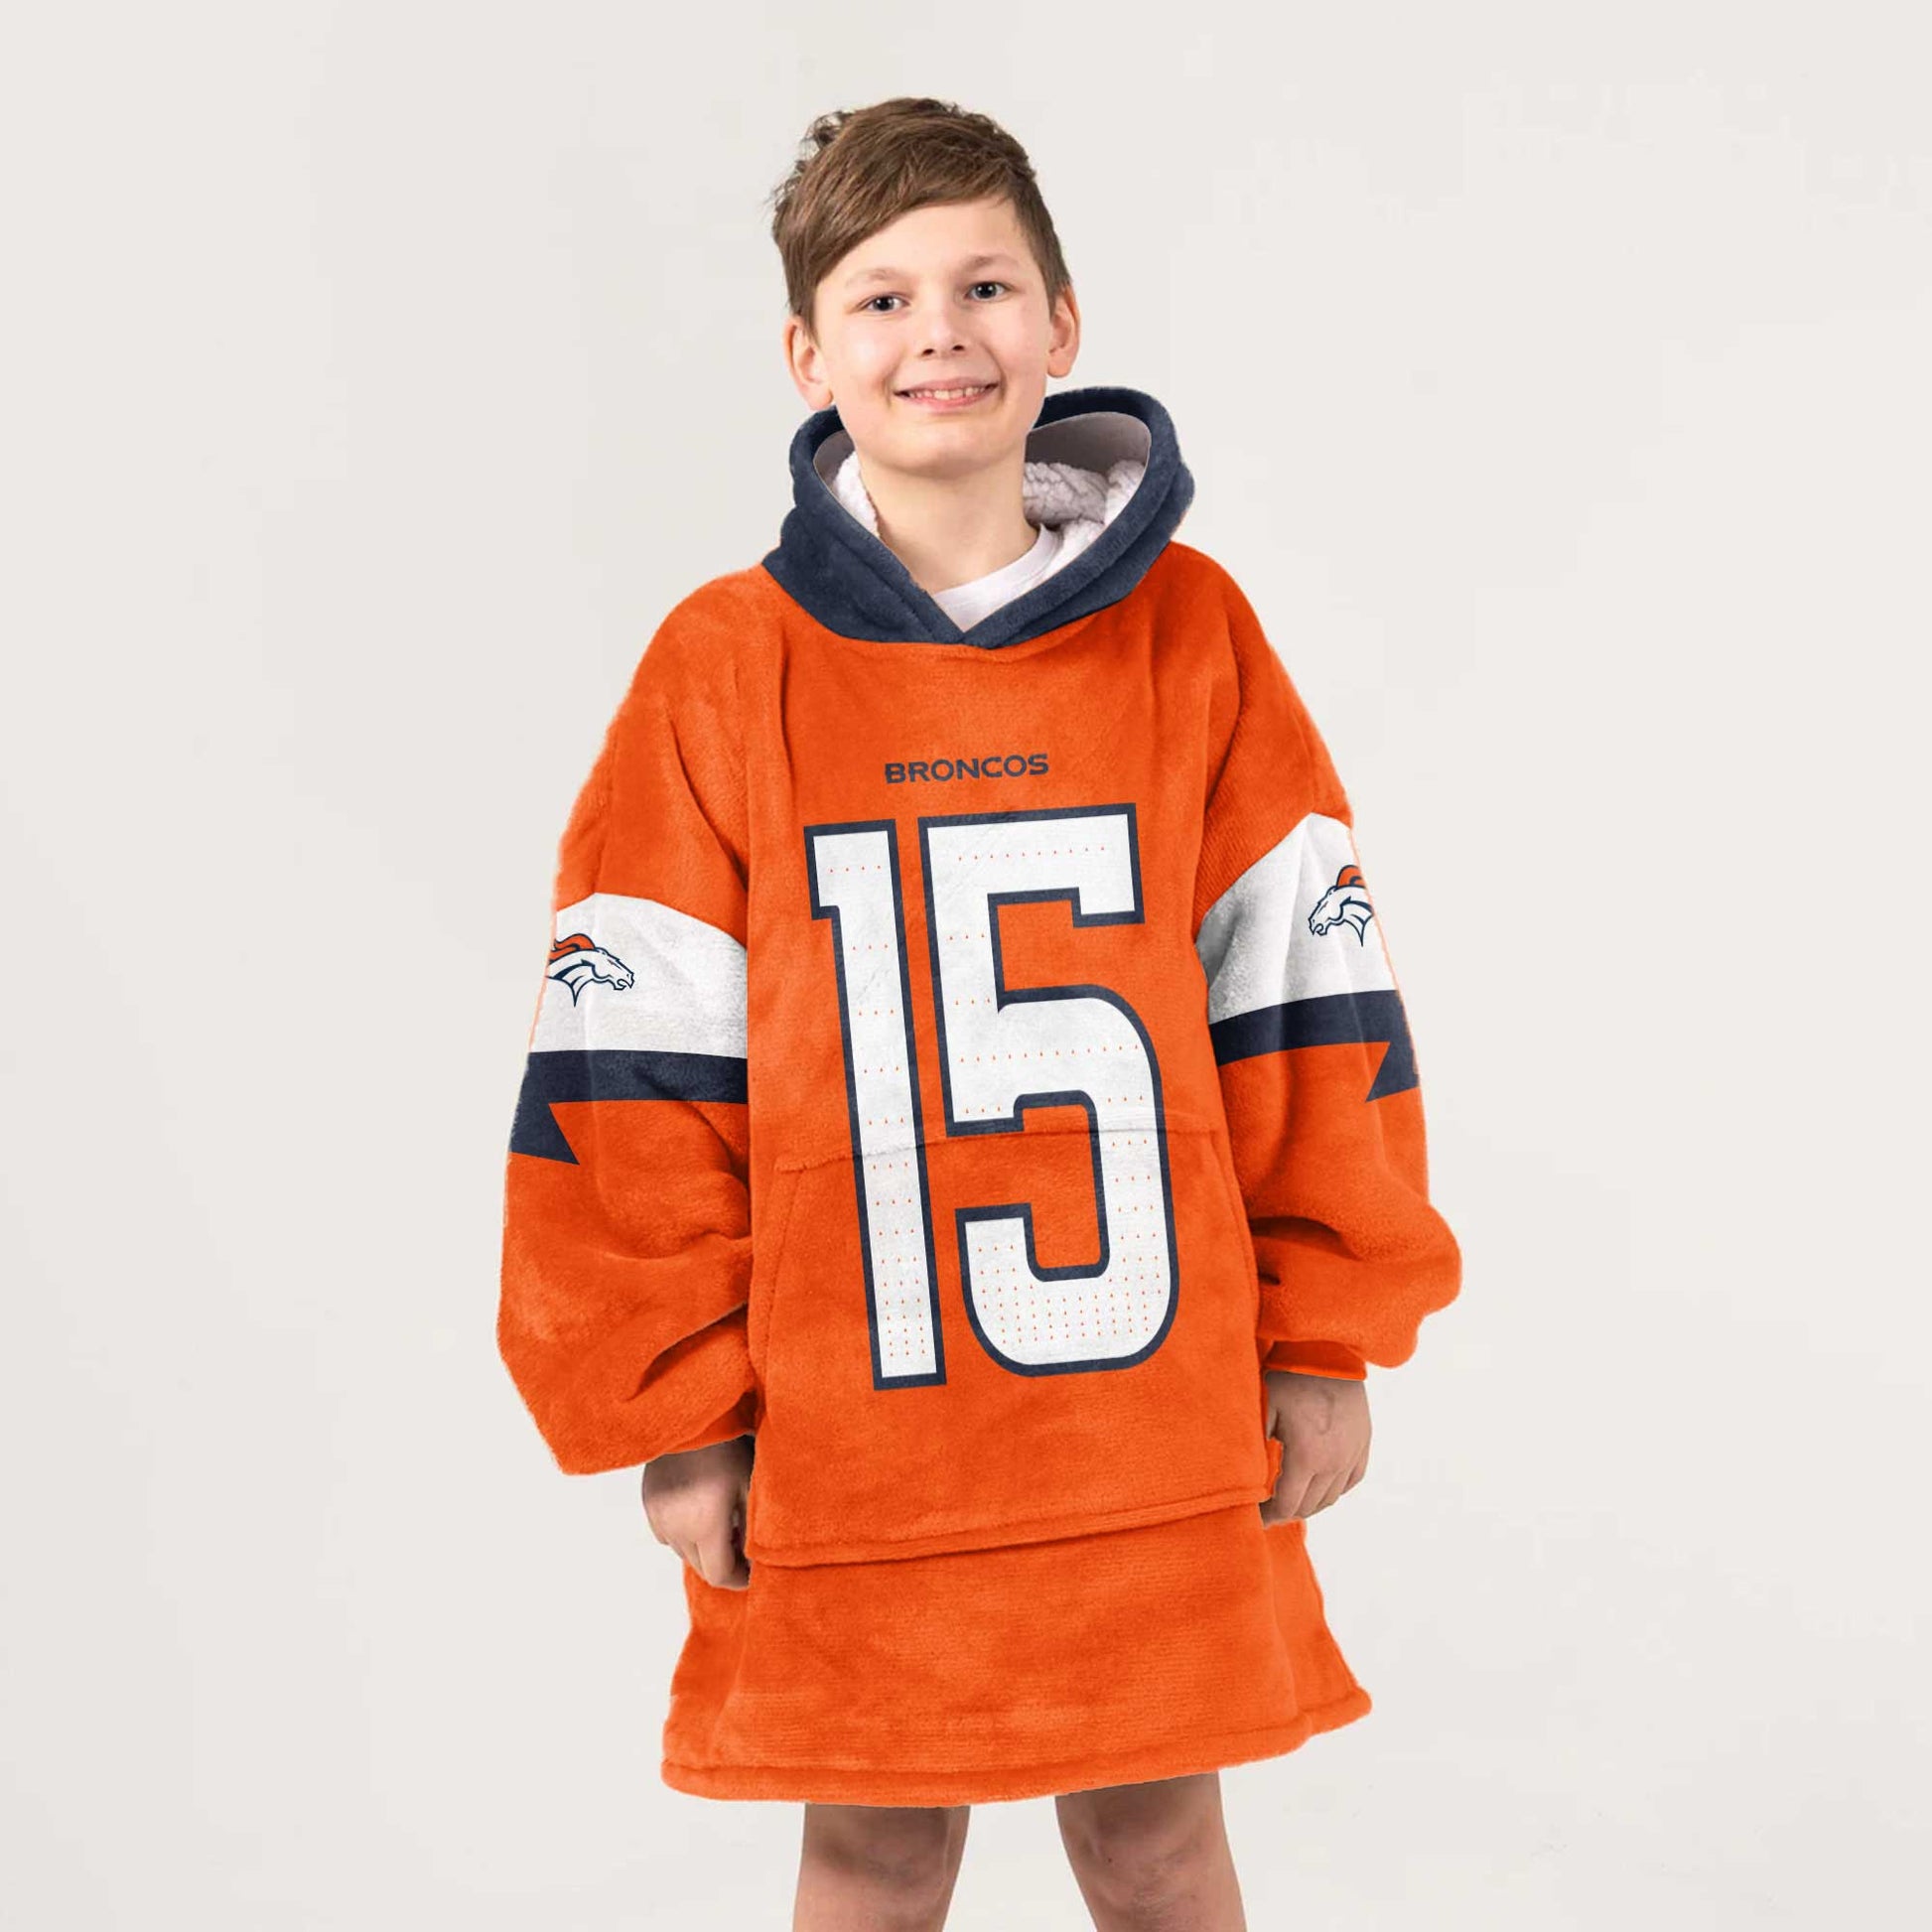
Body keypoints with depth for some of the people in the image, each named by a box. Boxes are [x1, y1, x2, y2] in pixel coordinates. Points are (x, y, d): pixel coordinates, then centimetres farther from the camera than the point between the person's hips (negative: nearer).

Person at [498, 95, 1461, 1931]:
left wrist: (1326, 1336, 3)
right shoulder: (727, 665, -5)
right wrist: (672, 1409, -3)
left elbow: (1302, 993, 2)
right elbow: (632, 1058, -4)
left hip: (1160, 1415, 1)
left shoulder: (1189, 630, -1)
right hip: (844, 1423, -1)